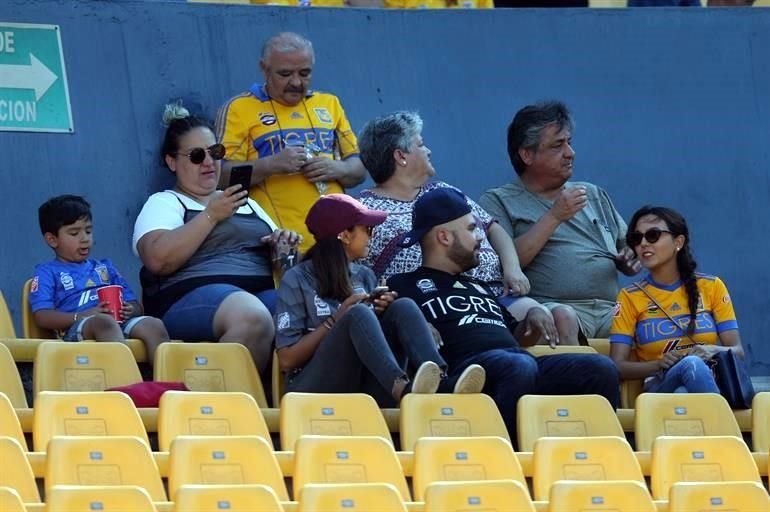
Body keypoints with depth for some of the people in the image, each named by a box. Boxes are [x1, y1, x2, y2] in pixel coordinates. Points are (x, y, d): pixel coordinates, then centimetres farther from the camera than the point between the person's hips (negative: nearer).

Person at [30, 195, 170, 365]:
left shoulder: (105, 268, 34)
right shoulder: (47, 273, 18)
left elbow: (136, 305, 27)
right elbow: (42, 317, 1)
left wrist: (129, 310, 0)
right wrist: (83, 316, -13)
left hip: (119, 324, 5)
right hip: (75, 330, -5)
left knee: (153, 325, -27)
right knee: (104, 322, -39)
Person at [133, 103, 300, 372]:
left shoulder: (247, 205, 31)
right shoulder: (163, 203, 12)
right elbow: (158, 260, -7)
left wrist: (282, 247, 11)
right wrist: (211, 216, -7)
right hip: (191, 295, -5)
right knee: (253, 317, -40)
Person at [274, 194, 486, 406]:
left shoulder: (364, 276, 20)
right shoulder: (297, 280, 3)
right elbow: (287, 360, -4)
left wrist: (383, 313, 2)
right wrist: (336, 320, -9)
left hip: (365, 392, 5)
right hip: (316, 389, -5)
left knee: (403, 307, -15)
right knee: (359, 314, -28)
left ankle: (443, 386, -41)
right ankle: (401, 389, -54)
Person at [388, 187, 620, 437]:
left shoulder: (479, 287, 37)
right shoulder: (405, 285, 17)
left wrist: (535, 315, 20)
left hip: (520, 362, 7)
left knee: (601, 369, -14)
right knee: (519, 365, -41)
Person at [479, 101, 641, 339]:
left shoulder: (594, 195, 30)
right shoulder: (498, 201, 12)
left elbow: (629, 250, 32)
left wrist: (630, 261, 7)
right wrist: (554, 217, -6)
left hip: (610, 310, 5)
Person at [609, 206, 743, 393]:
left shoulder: (712, 287, 13)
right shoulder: (630, 297, 9)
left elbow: (737, 351, 8)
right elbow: (617, 366, 0)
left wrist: (713, 352, -16)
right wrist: (660, 365, -20)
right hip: (660, 387, -1)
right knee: (691, 364, -36)